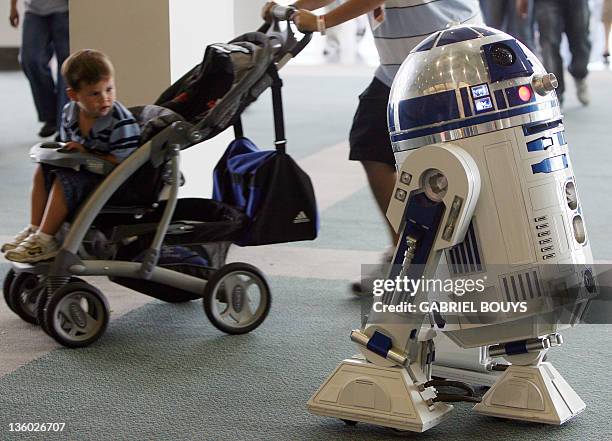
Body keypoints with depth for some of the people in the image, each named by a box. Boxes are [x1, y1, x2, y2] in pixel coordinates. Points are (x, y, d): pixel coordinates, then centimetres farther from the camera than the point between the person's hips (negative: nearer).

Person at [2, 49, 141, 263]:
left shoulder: (122, 123, -23)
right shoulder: (70, 112, -1)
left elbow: (121, 162, -25)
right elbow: (68, 145, 18)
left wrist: (86, 153, -20)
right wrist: (68, 150, -4)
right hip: (84, 172, 8)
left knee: (66, 180, -26)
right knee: (43, 169, 1)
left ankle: (46, 240, -18)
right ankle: (34, 229, 1)